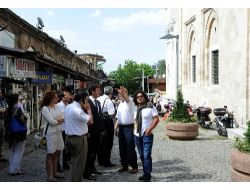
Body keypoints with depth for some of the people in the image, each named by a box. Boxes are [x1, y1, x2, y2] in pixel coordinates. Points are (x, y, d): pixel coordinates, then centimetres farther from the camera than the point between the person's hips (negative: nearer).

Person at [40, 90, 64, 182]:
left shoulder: (56, 107, 8)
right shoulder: (45, 108, -12)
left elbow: (63, 118, 5)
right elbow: (52, 121, -17)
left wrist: (56, 120, -14)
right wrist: (59, 120, -1)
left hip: (58, 132, 7)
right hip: (50, 133, -7)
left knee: (57, 153, 13)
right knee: (50, 154, 1)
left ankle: (54, 172, 27)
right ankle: (49, 175, 10)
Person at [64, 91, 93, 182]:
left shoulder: (67, 107, 6)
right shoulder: (78, 111, -23)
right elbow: (90, 121, -18)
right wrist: (88, 109, -7)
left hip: (69, 137, 9)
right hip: (79, 138, -9)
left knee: (74, 161, 21)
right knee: (79, 163, 3)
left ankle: (72, 179, 30)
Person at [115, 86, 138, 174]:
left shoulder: (130, 101, -6)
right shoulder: (120, 104, 17)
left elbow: (126, 99, -32)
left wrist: (123, 94, -52)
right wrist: (116, 127, 14)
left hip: (129, 127, -8)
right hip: (121, 127, 8)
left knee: (130, 148, -4)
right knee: (122, 147, 12)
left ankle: (134, 166, 5)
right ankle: (124, 165, 23)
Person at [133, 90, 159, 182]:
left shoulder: (150, 107, -3)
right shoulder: (136, 109, 14)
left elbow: (156, 119, -8)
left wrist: (150, 129, -15)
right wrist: (134, 129, 10)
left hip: (147, 135, -6)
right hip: (137, 135, 6)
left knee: (147, 155, -11)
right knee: (142, 156, 10)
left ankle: (147, 174, -4)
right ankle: (145, 173, 20)